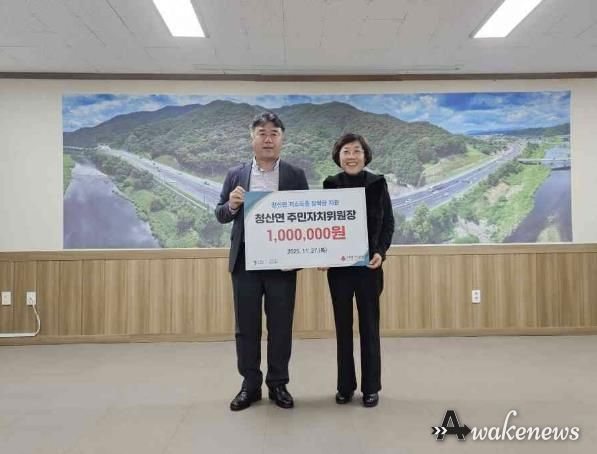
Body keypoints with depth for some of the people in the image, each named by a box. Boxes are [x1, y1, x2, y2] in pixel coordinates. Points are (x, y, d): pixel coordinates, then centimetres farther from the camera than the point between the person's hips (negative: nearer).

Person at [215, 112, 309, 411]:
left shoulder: (295, 175, 4)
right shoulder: (236, 175, 8)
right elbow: (220, 216, 9)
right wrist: (231, 205, -13)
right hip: (245, 262, 1)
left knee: (281, 325, 6)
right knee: (246, 325, 8)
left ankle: (278, 384, 21)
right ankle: (250, 385, 22)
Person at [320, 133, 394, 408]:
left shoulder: (377, 184, -1)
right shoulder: (330, 186, 1)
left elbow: (388, 223, 2)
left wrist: (381, 252, -13)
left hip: (369, 265, -1)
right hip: (338, 266, 1)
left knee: (369, 327, 6)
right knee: (343, 327, 9)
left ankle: (371, 387, 19)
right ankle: (345, 386, 22)